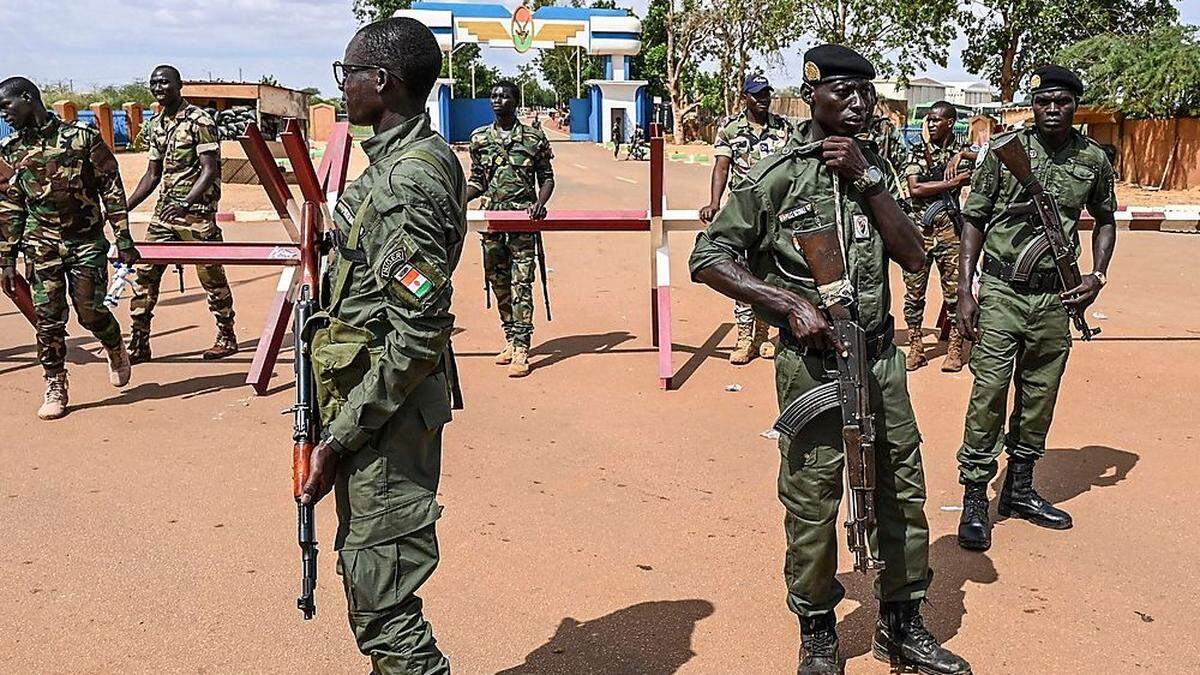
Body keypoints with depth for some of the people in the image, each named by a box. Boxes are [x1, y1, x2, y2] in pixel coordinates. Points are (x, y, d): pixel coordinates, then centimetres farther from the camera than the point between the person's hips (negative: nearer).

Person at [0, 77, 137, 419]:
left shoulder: (83, 137, -4)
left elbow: (111, 188, -2)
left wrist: (123, 239, -6)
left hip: (87, 241, -3)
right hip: (42, 246, 3)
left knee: (90, 311, -3)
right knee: (48, 318, 0)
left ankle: (116, 349, 30)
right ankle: (55, 390, 11)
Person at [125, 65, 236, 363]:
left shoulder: (199, 121, -9)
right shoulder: (155, 126, 13)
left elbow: (210, 170, -15)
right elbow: (152, 175, 18)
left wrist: (185, 203, -26)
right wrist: (125, 207, 10)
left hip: (196, 209, -7)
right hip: (164, 210, 7)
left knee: (211, 275, 3)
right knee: (145, 272, 2)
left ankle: (227, 337, 17)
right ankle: (138, 343, 8)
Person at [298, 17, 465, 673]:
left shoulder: (406, 181, -22)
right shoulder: (407, 158, 10)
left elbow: (417, 332, -25)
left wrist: (339, 436, -20)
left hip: (386, 411, -10)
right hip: (380, 399, 10)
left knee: (382, 600, -2)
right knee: (368, 576, 23)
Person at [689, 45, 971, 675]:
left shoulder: (871, 165, 10)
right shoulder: (778, 173, -7)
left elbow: (913, 255, 2)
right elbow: (707, 257, -7)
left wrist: (867, 177, -7)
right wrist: (791, 303, -15)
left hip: (880, 355, 6)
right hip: (813, 361, -5)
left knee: (902, 487, 12)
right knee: (812, 500, 2)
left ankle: (900, 623, 30)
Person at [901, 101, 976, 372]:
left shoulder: (964, 151, 7)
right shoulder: (918, 153, 8)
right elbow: (914, 189, -6)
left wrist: (963, 154, -15)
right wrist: (951, 182, -11)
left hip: (949, 228, -1)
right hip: (919, 228, 1)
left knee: (954, 290, 2)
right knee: (913, 291, 4)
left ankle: (955, 349, 11)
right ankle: (915, 347, 14)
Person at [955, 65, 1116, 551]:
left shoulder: (1094, 159, 4)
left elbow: (1105, 220, 19)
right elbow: (974, 219, -1)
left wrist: (1096, 278, 4)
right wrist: (965, 291, -8)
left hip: (1056, 295, 3)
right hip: (1002, 290, -3)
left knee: (1040, 396, 11)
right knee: (989, 392, -6)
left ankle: (1020, 490, 26)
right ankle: (974, 498, 3)